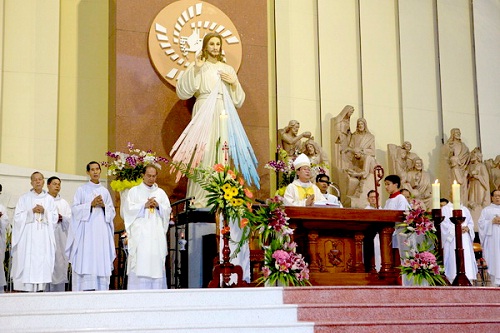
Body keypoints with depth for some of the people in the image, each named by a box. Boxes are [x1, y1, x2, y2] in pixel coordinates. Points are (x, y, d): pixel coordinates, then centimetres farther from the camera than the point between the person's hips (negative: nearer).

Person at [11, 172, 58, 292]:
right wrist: (31, 212, -11)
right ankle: (25, 288, -8)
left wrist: (44, 212, -9)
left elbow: (54, 218, 7)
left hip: (43, 237, 2)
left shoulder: (49, 199, 12)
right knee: (27, 263, -8)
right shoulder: (24, 198, 7)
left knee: (42, 263, -5)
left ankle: (40, 288, -3)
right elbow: (18, 217, 1)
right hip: (28, 236, -2)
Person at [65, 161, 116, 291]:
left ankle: (101, 290, -2)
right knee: (85, 261, -10)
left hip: (101, 230, 3)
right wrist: (90, 204, -10)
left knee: (101, 260, -3)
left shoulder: (105, 191, 15)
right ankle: (84, 291, -11)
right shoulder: (81, 190, 6)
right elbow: (75, 209, -1)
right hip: (86, 229, -3)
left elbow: (112, 211, 14)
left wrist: (104, 205, -4)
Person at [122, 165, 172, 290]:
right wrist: (144, 206, -10)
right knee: (139, 264, -9)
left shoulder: (161, 193, 17)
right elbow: (129, 209, -2)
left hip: (156, 234, 3)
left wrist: (158, 206, -7)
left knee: (156, 263, -2)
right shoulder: (134, 191, 8)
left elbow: (168, 210, 11)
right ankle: (137, 291, -9)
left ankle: (156, 290, 1)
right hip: (139, 234, -3)